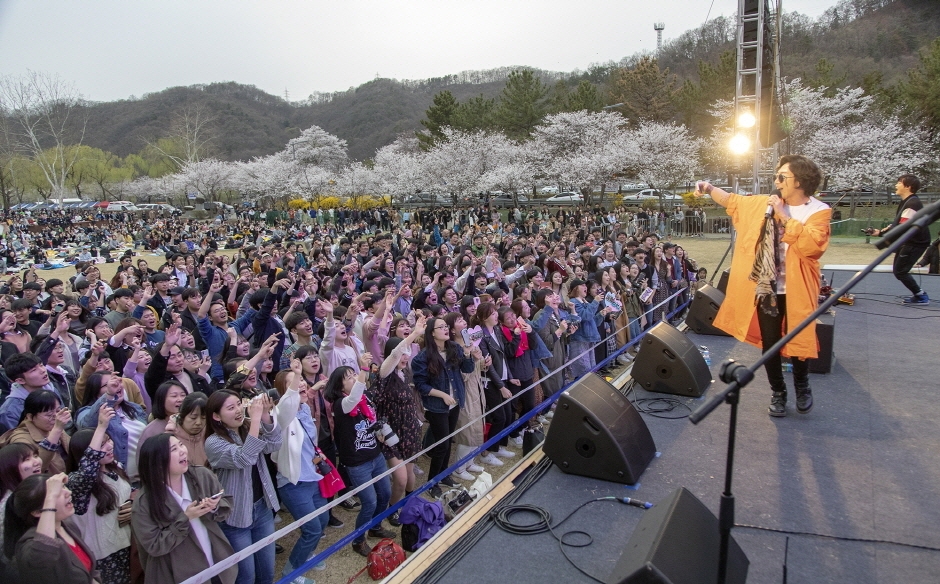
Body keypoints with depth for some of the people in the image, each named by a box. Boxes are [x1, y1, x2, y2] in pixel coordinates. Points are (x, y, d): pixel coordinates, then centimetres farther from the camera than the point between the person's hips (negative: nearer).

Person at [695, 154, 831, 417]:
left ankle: (802, 385, 35)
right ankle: (778, 392, 28)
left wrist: (783, 215, -21)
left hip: (797, 293, -3)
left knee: (797, 343, 7)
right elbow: (733, 200, 17)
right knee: (769, 344, 9)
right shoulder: (764, 204, 5)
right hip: (765, 290, 4)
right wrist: (709, 189, 4)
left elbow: (812, 243, -24)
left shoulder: (819, 211, -8)